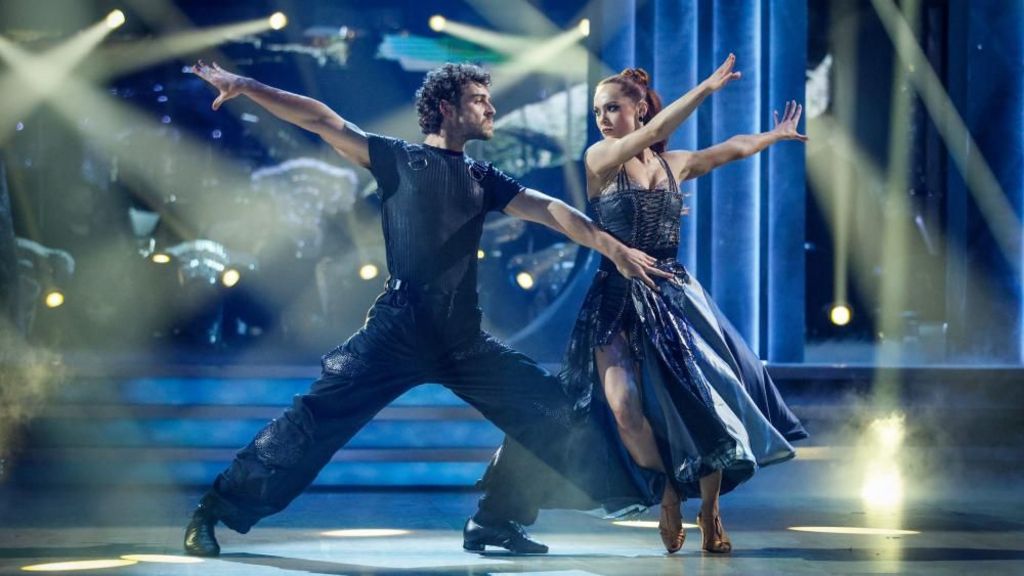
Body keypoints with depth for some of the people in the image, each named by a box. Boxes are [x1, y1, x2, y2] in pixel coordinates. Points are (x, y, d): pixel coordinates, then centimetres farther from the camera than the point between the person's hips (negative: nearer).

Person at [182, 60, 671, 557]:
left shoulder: (483, 180, 18)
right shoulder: (400, 159, 6)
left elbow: (551, 211, 10)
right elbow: (323, 121, 1)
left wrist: (612, 248, -4)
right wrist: (246, 86, -7)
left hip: (464, 342, 5)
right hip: (399, 331, -5)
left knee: (549, 410, -1)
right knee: (318, 415, -16)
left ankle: (494, 522, 10)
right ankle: (214, 512, -9)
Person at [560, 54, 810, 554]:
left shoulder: (673, 164, 11)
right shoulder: (599, 158, -4)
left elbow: (730, 149, 26)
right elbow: (654, 131, -19)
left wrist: (776, 135, 37)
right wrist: (706, 89, -24)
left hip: (674, 296, 4)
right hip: (619, 300, -4)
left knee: (707, 404, -5)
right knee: (626, 408, -22)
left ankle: (710, 516, 12)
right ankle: (670, 497, 2)